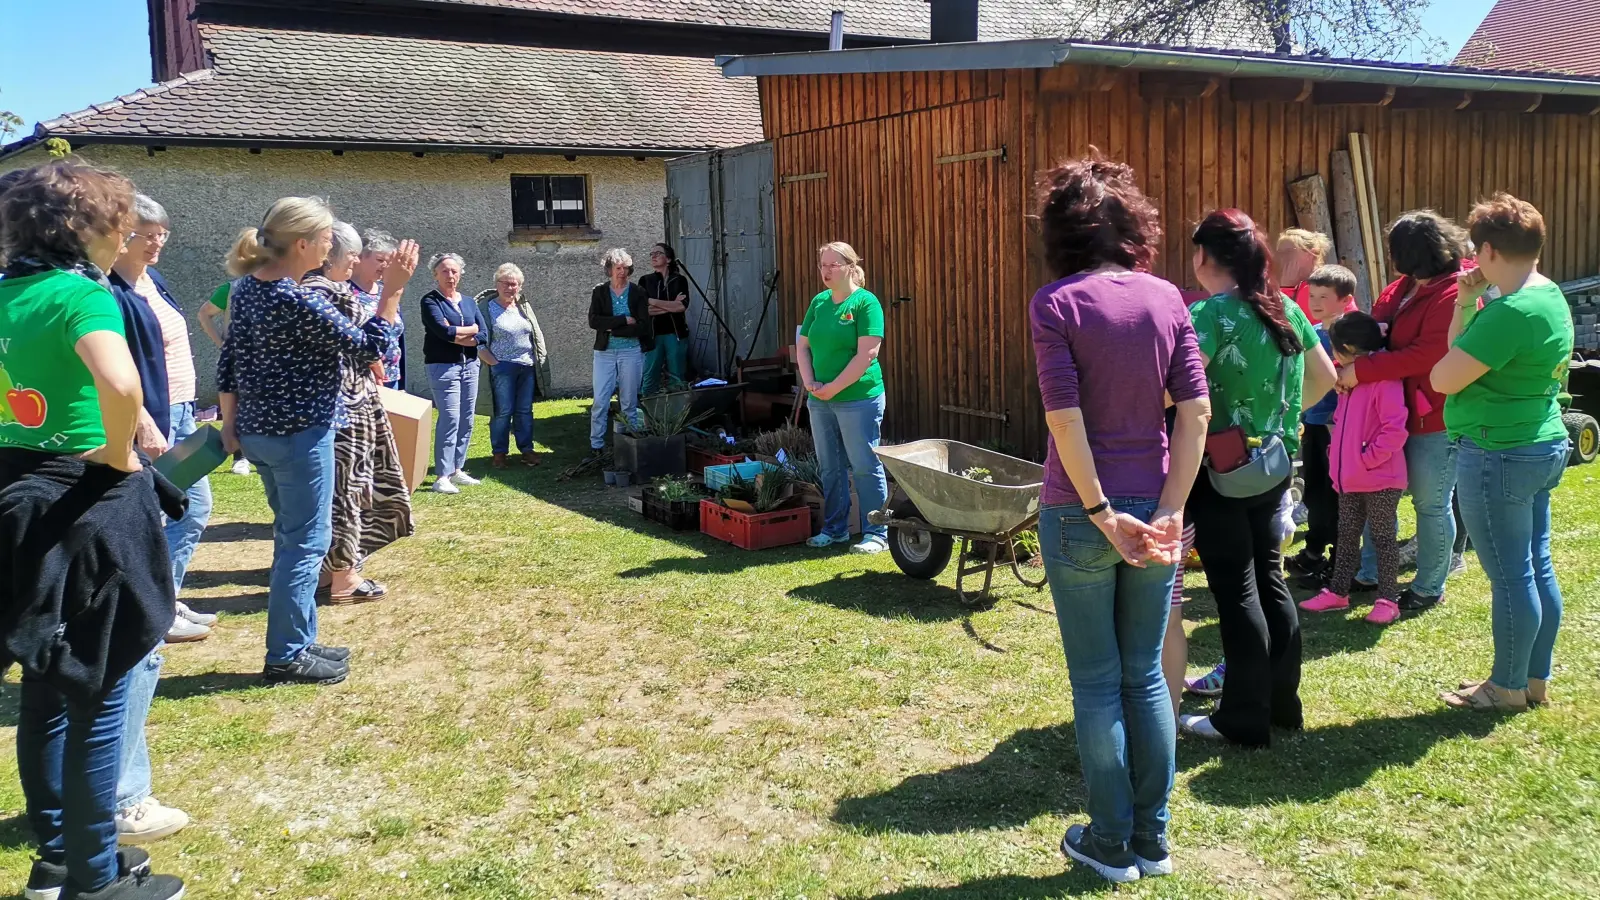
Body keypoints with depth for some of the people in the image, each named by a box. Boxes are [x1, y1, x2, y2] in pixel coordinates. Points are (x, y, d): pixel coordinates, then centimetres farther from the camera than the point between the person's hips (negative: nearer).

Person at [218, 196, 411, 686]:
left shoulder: (247, 286, 6)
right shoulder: (298, 301, -21)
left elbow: (229, 358, 10)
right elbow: (366, 349, -16)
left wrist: (230, 422, 16)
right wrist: (394, 290, -15)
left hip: (259, 429, 9)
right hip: (300, 434, -9)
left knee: (293, 536, 18)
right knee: (307, 542, 0)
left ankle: (298, 642, 26)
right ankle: (286, 657, 6)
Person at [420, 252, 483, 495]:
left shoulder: (469, 302, 14)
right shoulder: (430, 301, -3)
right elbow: (443, 331, -19)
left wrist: (455, 335, -11)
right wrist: (471, 329, -5)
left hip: (470, 365, 6)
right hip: (443, 366, -6)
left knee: (467, 420, 7)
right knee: (450, 420, -12)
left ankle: (457, 470, 16)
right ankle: (441, 477, -10)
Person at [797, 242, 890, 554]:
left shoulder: (865, 302, -10)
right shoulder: (819, 302, 10)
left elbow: (867, 353, -18)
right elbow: (802, 345, 12)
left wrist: (834, 387, -16)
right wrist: (809, 382, -4)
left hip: (858, 399, -7)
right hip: (820, 400, 7)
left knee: (865, 467, -1)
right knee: (830, 467, 14)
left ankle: (877, 533, 7)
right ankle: (835, 529, 25)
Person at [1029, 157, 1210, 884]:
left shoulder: (1056, 303, -10)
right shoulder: (1165, 298, 2)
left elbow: (1065, 417, -17)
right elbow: (1194, 410, -4)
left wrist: (1102, 514, -12)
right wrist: (1169, 510, -4)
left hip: (1080, 514, -3)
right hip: (1151, 510, 4)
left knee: (1096, 683, 9)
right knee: (1145, 675, 15)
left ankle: (1111, 844, 21)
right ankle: (1152, 840, 25)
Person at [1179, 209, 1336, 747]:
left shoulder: (1211, 314, -16)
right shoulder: (1284, 309, 6)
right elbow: (1325, 376, 16)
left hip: (1220, 470, -7)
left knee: (1236, 592, 0)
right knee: (1269, 581, 17)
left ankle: (1245, 719, 10)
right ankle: (1283, 702, 28)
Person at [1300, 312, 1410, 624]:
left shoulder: (1384, 380, -17)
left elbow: (1395, 429, -23)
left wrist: (1368, 458, -20)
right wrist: (1336, 452, 12)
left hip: (1380, 479, -9)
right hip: (1350, 478, 9)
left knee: (1383, 538, 2)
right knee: (1347, 535, 15)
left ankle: (1388, 600, 10)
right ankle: (1337, 592, 24)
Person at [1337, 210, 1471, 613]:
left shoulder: (1453, 296, -19)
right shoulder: (1400, 290, 8)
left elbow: (1426, 355, -26)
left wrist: (1361, 371, -24)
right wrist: (1349, 365, -9)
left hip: (1434, 417, -8)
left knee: (1431, 503, 4)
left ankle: (1429, 588, 19)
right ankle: (1369, 573, 28)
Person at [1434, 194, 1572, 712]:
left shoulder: (1510, 312, -22)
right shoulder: (1552, 298, 10)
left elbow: (1443, 379, -18)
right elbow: (1471, 354, 14)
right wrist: (1466, 305, 3)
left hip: (1499, 454, -10)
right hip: (1542, 445, 10)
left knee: (1510, 577, 1)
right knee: (1538, 569, 16)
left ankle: (1507, 688, 14)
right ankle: (1536, 679, 27)